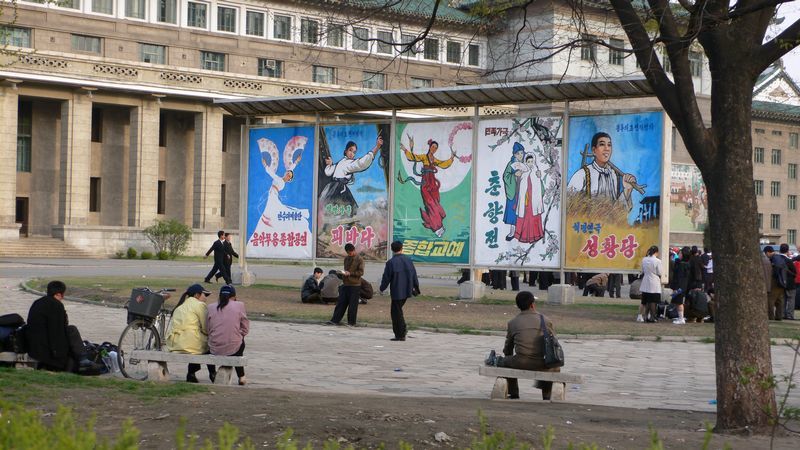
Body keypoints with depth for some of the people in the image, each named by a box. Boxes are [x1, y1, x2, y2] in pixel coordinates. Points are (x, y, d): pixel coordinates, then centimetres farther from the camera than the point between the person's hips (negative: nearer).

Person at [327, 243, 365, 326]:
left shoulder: (359, 259, -6)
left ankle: (351, 322, 7)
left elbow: (361, 272, -11)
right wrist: (344, 273, 4)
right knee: (341, 303, 4)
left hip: (355, 285, -6)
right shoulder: (346, 258, 14)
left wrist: (350, 273, -18)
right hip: (345, 284, 6)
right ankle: (335, 320, 5)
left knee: (352, 305, -1)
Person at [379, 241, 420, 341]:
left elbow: (386, 278, -8)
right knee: (398, 311, 23)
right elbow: (414, 275, 9)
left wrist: (382, 288, 9)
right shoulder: (408, 260, 2)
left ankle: (400, 335, 4)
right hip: (407, 291, 6)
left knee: (396, 313, 3)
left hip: (397, 292, -6)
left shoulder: (391, 262, -14)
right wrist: (415, 287, 22)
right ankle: (403, 329, 20)